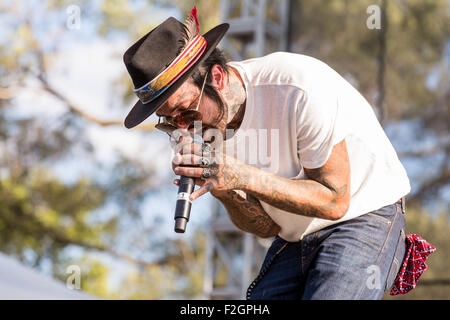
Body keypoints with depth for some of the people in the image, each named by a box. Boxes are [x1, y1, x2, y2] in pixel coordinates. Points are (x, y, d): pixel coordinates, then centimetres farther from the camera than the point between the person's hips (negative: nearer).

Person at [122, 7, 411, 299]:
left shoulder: (301, 90, -26)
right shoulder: (205, 123, -7)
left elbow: (334, 201, -23)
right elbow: (266, 226, -4)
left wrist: (243, 176, -33)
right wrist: (223, 190, -25)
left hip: (364, 220, -6)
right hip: (295, 238, 6)